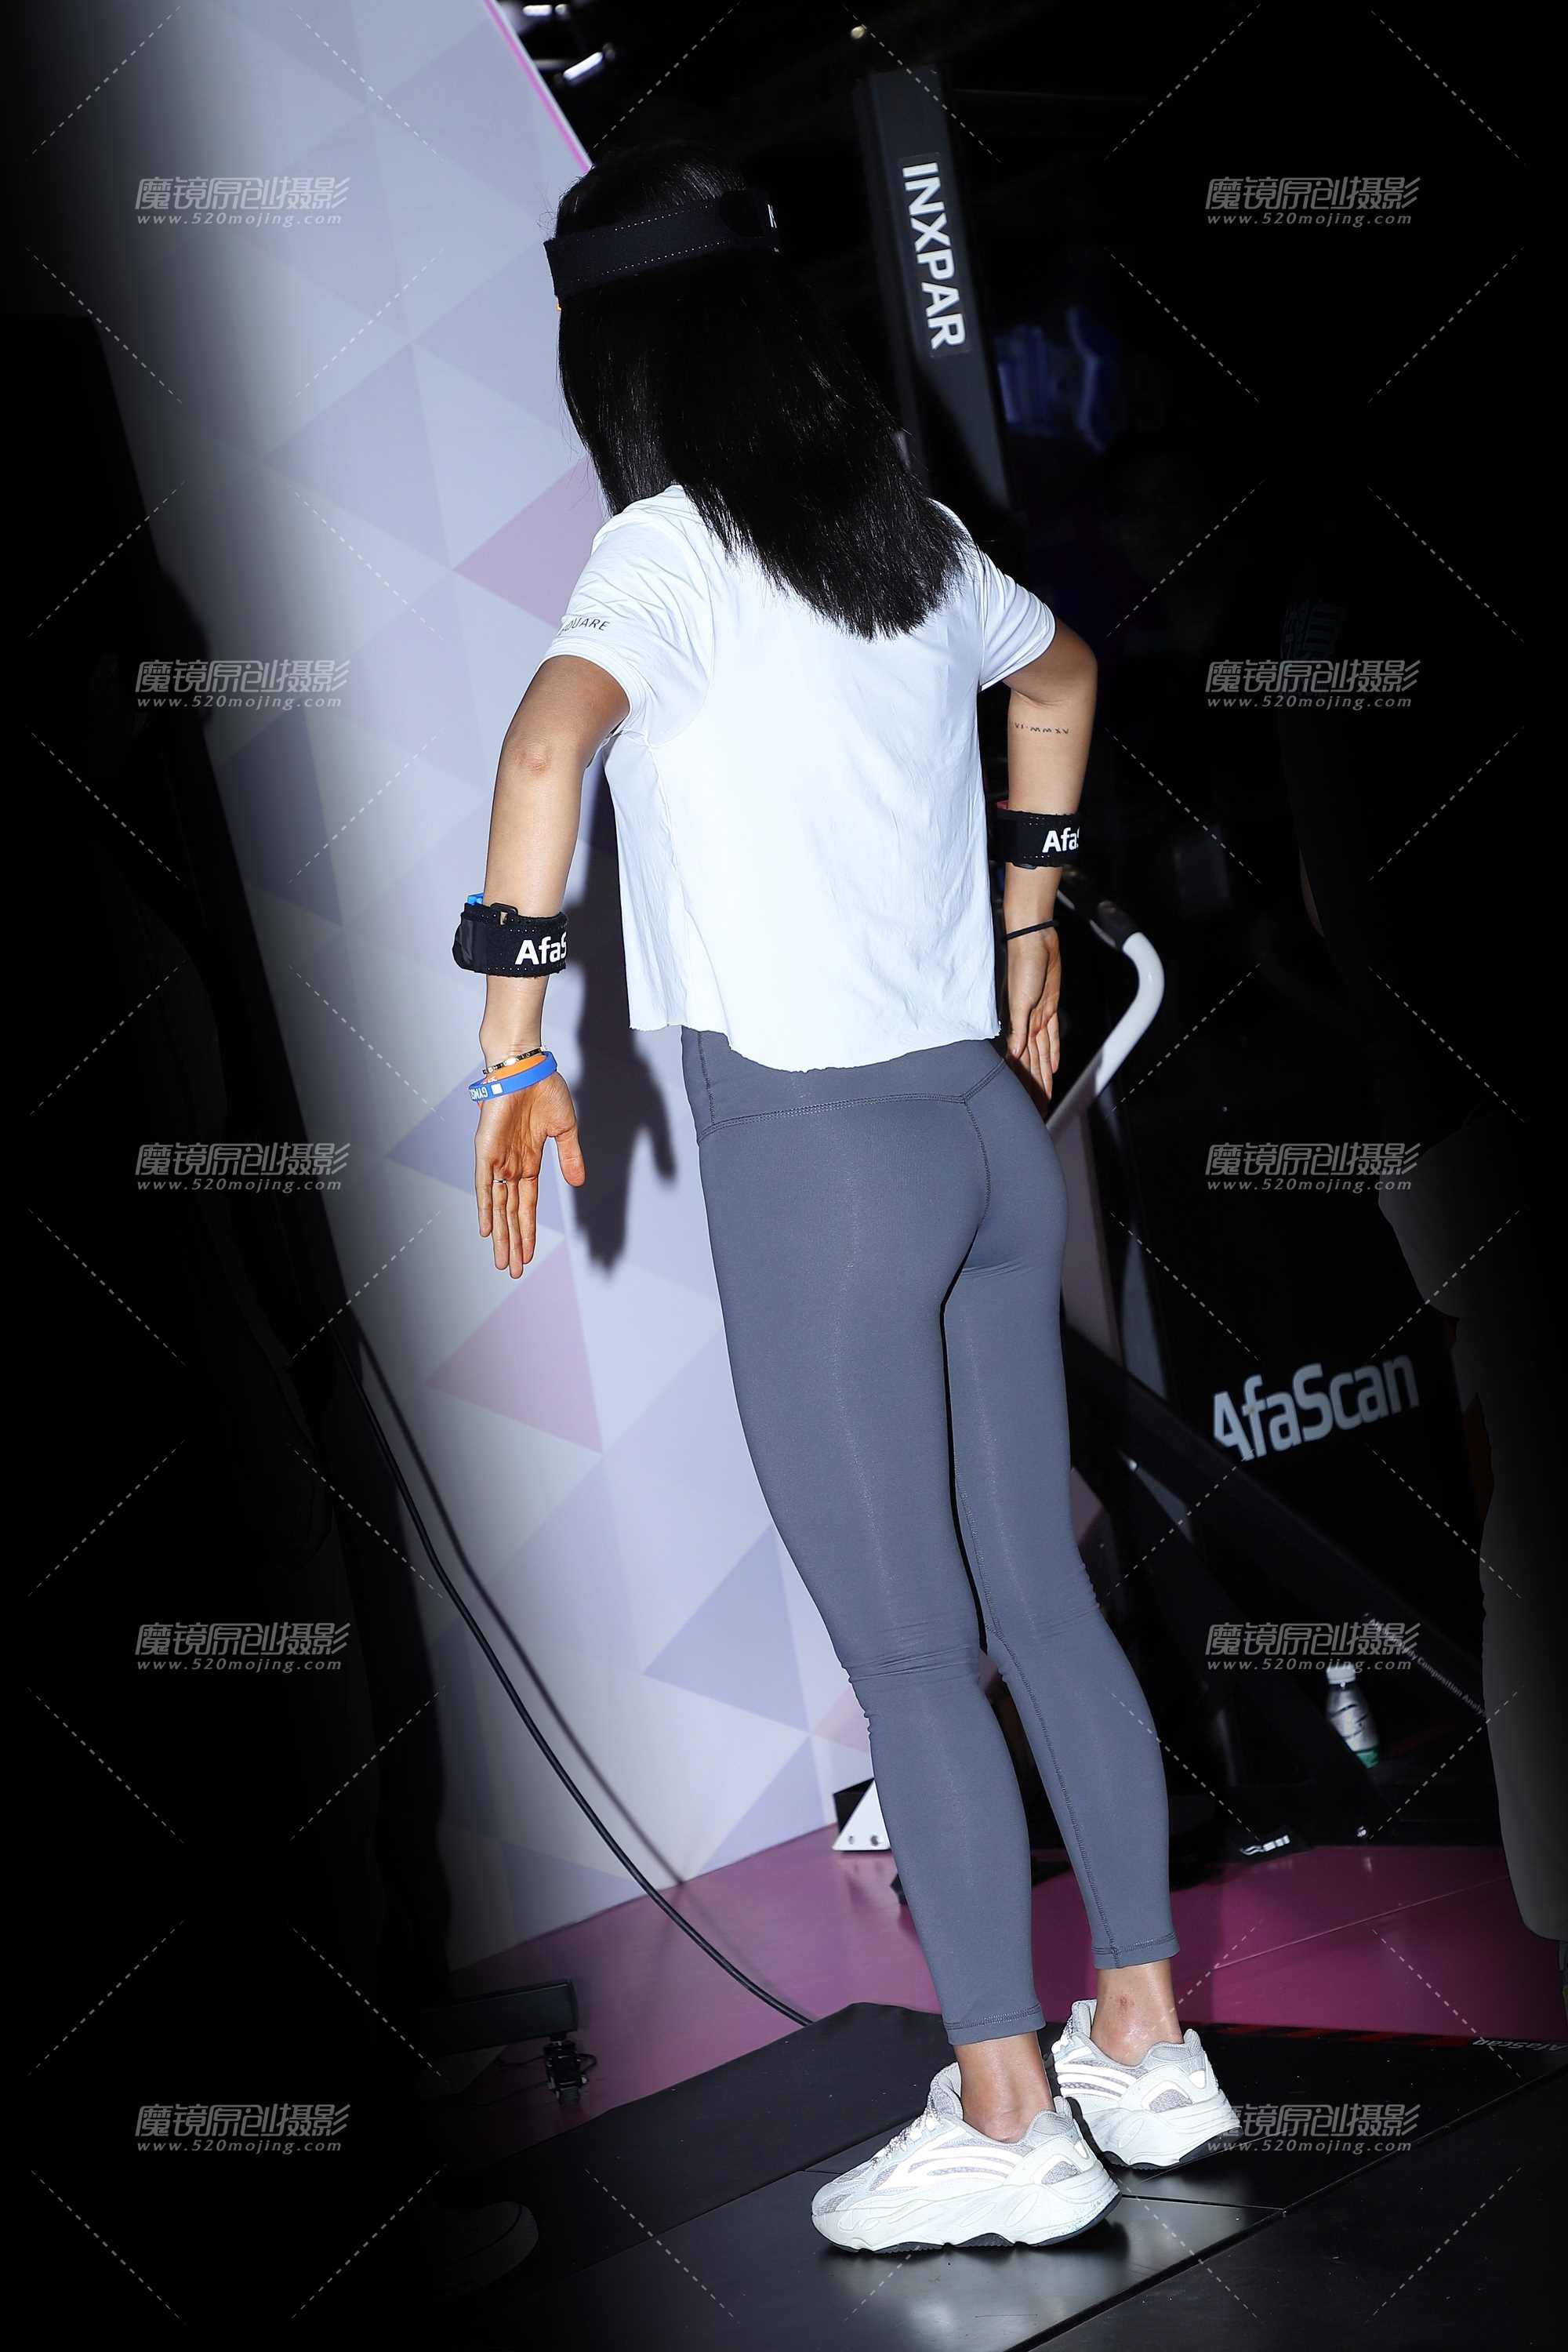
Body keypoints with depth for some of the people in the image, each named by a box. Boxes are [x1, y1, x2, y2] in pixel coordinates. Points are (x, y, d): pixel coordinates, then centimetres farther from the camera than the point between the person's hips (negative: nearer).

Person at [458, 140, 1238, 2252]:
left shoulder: (671, 548, -12)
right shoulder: (917, 538, 10)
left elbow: (555, 734, -31)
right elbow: (1059, 672, 30)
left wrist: (516, 1047, -25)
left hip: (815, 1151, -7)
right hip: (989, 1123, 7)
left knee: (910, 1655, 2)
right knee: (1041, 1596, 15)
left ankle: (1007, 2123, 12)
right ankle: (1145, 2048, 25)